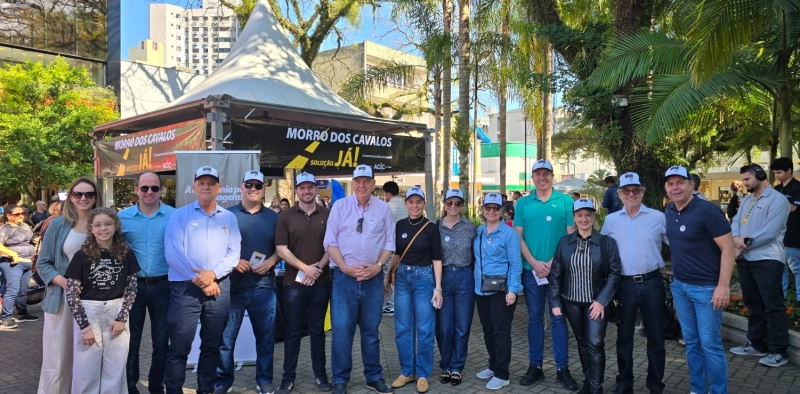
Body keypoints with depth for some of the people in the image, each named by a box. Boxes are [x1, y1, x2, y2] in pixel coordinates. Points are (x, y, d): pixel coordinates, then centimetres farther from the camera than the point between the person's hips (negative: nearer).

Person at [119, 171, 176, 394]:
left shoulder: (173, 216, -4)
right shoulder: (122, 217, 1)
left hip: (162, 285, -1)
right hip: (132, 284, 1)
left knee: (161, 341, 10)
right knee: (131, 340, 12)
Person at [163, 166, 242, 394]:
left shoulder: (229, 218, 10)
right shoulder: (179, 215, 2)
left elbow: (234, 253, 2)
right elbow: (172, 253, -8)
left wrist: (213, 273, -14)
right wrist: (199, 280, -13)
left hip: (219, 288, 3)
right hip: (185, 288, -3)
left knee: (212, 346, 13)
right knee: (179, 347, 0)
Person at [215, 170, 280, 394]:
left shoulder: (273, 218, 9)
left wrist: (271, 261, -9)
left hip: (264, 286, 2)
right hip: (232, 286, -1)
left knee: (266, 336, 9)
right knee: (226, 337, 6)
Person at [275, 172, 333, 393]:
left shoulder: (327, 215, 4)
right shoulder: (286, 217, 2)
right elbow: (281, 249, -4)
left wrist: (319, 267, -11)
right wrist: (305, 268, -13)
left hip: (321, 281, 1)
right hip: (294, 282, -1)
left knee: (317, 330, 10)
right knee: (293, 331, 7)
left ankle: (320, 374, 21)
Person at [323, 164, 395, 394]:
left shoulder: (383, 208, 4)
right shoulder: (340, 206, 1)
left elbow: (389, 242, 6)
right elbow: (330, 242, -1)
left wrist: (378, 266, -7)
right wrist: (345, 267, -12)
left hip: (373, 277, 1)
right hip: (344, 276, -1)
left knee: (371, 329, 11)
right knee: (342, 329, -2)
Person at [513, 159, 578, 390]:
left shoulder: (566, 201, 2)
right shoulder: (523, 203, 6)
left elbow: (571, 235, -2)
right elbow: (518, 236, 2)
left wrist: (554, 262, -11)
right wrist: (534, 263, -9)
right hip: (531, 269, 1)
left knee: (558, 317, 4)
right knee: (535, 318, 9)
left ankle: (562, 368, 14)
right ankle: (535, 366, 18)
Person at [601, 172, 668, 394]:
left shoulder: (658, 217, 0)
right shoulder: (611, 220, 6)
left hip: (651, 283, -1)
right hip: (624, 284, 2)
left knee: (655, 337, 9)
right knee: (624, 337, 12)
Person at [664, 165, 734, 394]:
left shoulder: (708, 211, -15)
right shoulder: (669, 211, 5)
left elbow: (728, 248, -16)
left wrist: (723, 286, -19)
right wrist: (675, 277, 13)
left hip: (706, 288, -6)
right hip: (679, 286, 6)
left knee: (710, 344, 2)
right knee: (691, 342, 15)